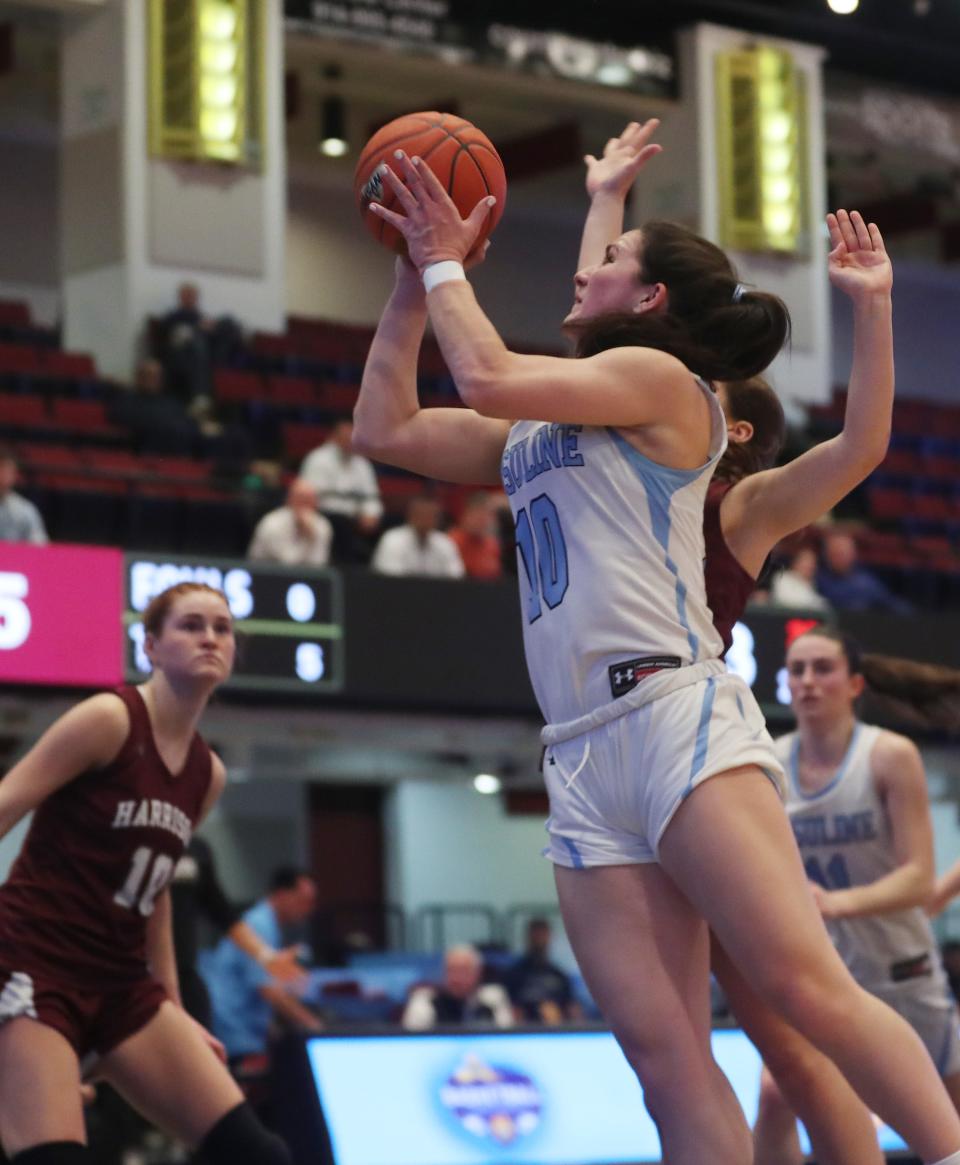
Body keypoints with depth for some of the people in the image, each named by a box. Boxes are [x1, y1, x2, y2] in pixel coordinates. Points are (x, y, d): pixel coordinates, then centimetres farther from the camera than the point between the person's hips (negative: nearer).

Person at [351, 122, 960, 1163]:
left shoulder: (659, 378, 4)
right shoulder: (538, 437, 26)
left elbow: (486, 376, -7)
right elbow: (386, 428, 31)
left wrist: (448, 265, 9)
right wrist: (414, 281, 26)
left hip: (674, 714, -7)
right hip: (582, 758, 7)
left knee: (807, 988, -20)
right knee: (668, 1065, -7)